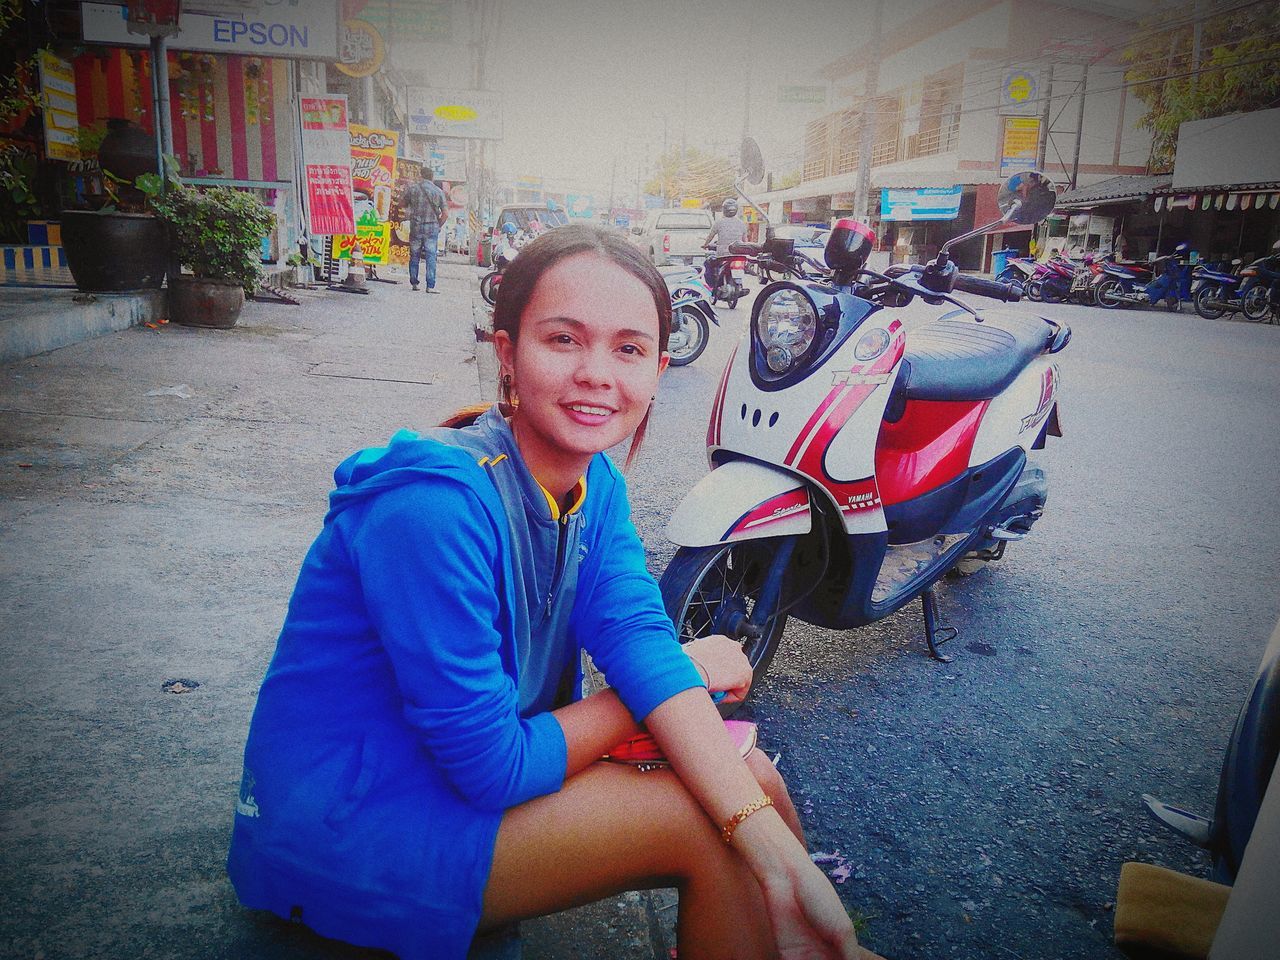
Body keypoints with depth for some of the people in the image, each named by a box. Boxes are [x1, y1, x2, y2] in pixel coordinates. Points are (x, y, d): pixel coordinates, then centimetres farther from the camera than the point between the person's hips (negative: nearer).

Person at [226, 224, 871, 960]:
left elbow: (637, 632, -17)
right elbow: (489, 768, -25)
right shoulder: (436, 504, -28)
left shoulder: (596, 484, -3)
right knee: (709, 824, -16)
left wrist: (780, 859, -29)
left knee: (751, 778, -1)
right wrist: (684, 676, -13)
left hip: (474, 768, 7)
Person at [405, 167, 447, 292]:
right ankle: (430, 286, -8)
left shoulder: (412, 188, 1)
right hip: (432, 227, -1)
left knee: (414, 256, 12)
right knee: (431, 256, -2)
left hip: (415, 226, 1)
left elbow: (404, 204, 14)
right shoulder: (438, 191, -1)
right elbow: (445, 214, -5)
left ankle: (414, 283, 16)